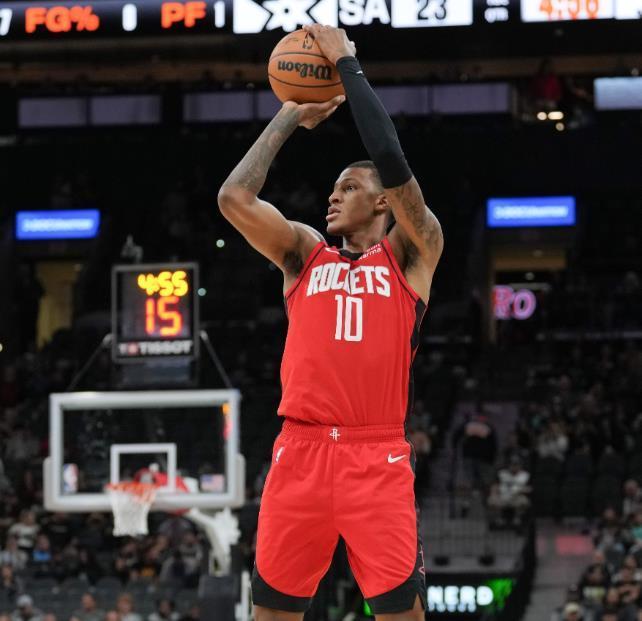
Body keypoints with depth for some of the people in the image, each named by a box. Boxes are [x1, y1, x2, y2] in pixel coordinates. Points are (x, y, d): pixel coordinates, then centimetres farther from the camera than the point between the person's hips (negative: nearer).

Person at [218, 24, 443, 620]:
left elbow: (393, 164, -6)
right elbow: (234, 198, 5)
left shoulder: (411, 254, 9)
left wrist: (346, 63, 0)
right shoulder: (305, 253, 19)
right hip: (299, 451, 3)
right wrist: (290, 117, 14)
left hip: (377, 455, -3)